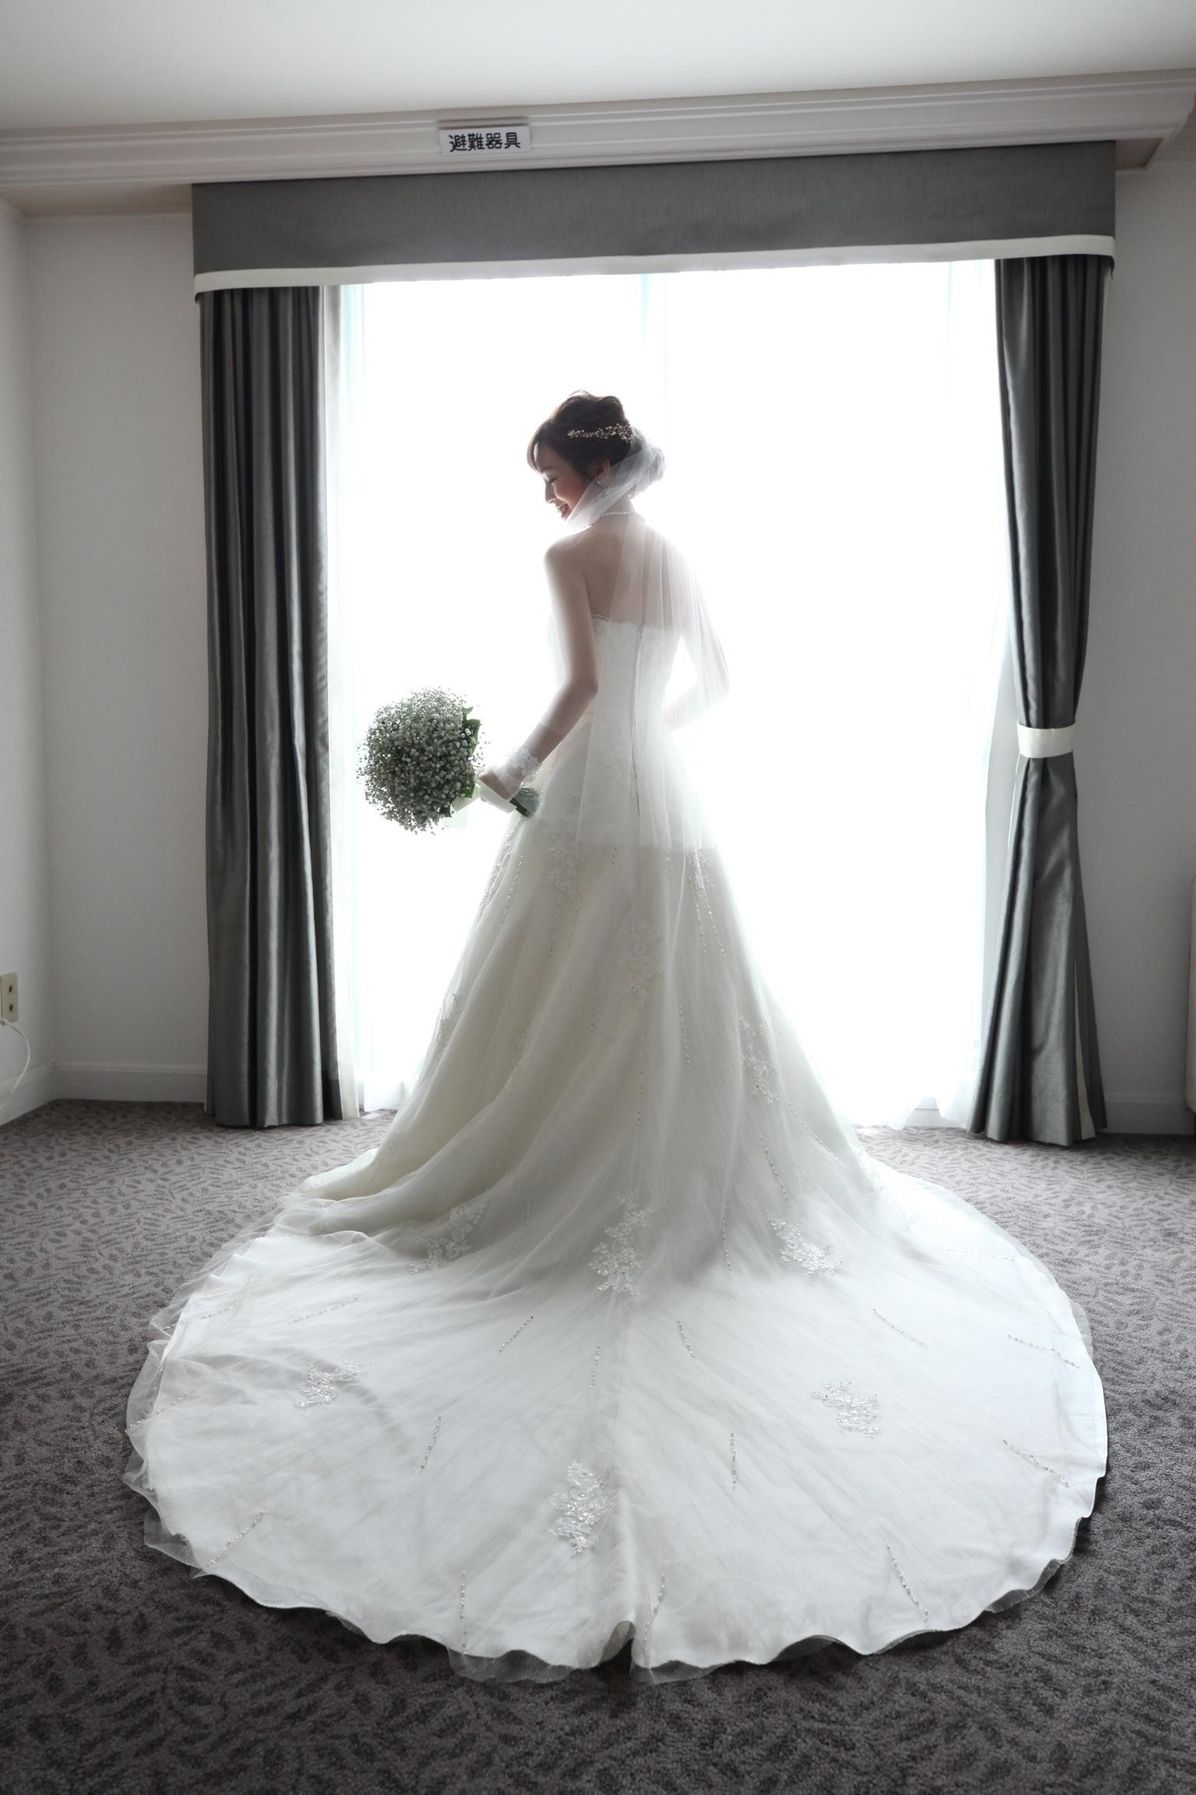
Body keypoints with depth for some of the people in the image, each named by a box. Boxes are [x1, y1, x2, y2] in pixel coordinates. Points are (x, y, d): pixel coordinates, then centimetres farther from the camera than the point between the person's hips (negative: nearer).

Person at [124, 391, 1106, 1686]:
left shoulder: (572, 555, -8)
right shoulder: (673, 559, 13)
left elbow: (582, 684, -19)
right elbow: (713, 684, 18)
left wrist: (519, 770, -8)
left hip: (589, 803, -7)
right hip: (668, 807, 7)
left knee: (567, 1018, 1)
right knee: (683, 1015, 10)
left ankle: (566, 1193, 7)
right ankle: (690, 1190, 17)